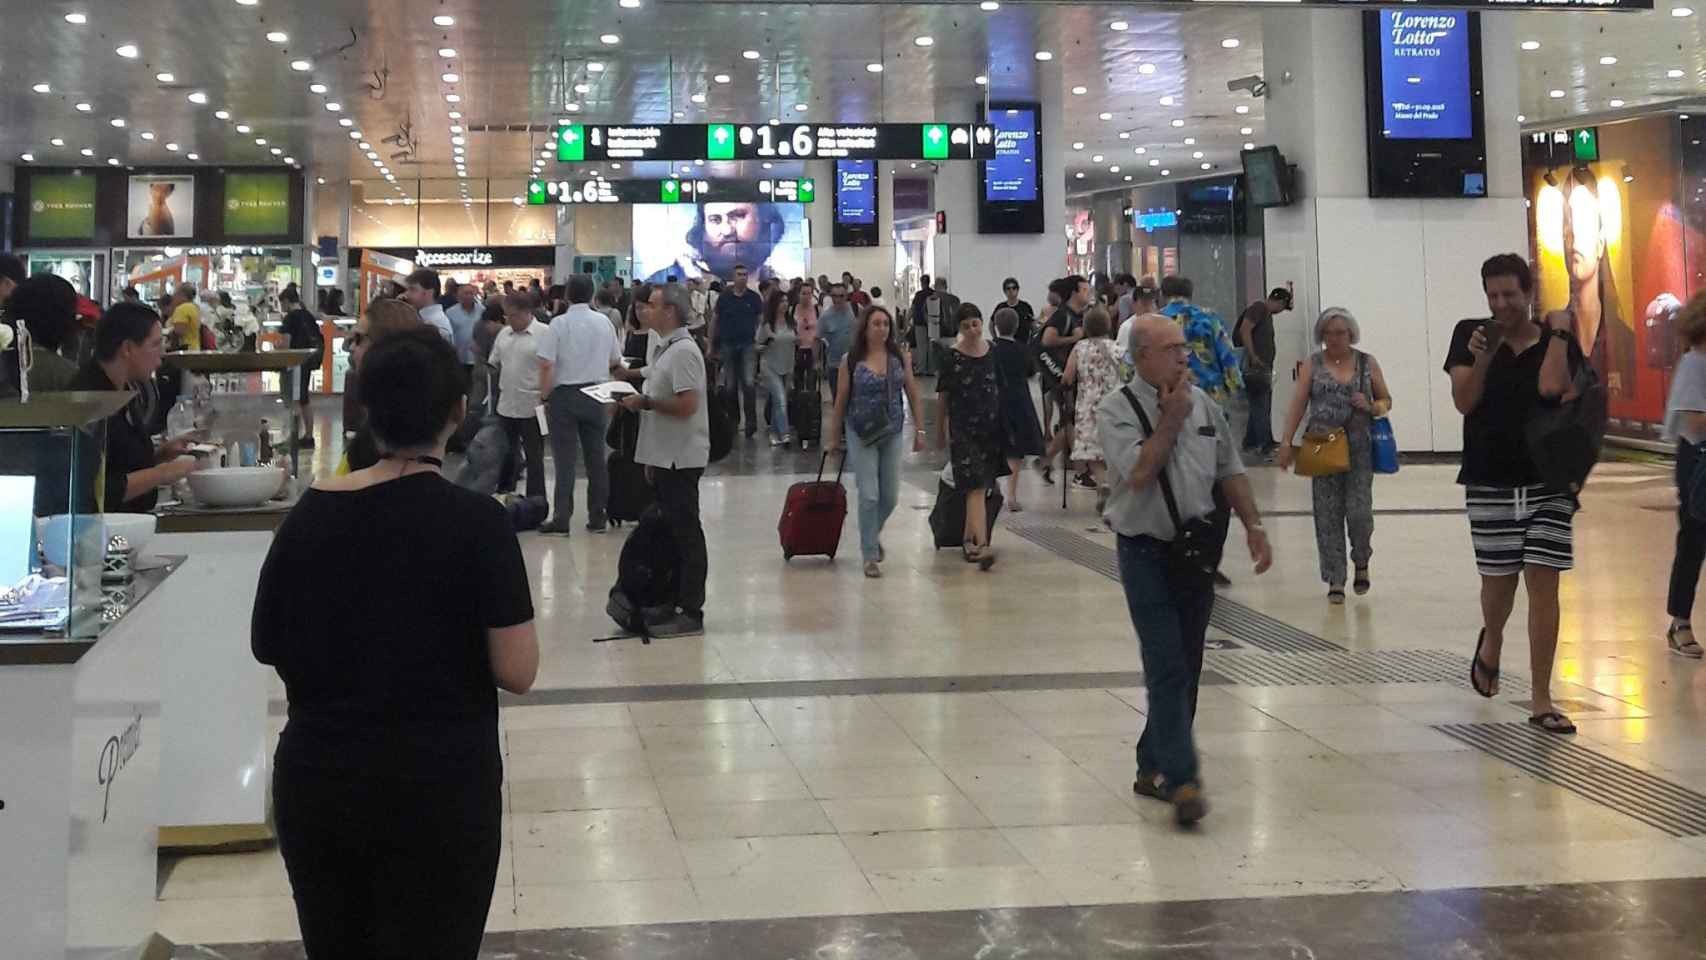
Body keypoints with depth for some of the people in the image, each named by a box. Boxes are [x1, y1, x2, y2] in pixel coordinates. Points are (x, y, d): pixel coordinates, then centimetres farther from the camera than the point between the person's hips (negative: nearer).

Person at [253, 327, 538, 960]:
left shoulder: (311, 513, -2)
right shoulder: (474, 521, -14)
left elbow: (267, 645, 8)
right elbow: (517, 671, -15)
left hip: (315, 781, 4)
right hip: (438, 788, -4)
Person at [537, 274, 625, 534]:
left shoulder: (558, 324, -11)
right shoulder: (604, 322, 1)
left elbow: (546, 365, -15)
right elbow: (615, 362, 11)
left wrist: (544, 396, -5)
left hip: (564, 395, -3)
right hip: (595, 395, 3)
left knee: (565, 459, 0)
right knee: (596, 458, 10)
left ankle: (561, 519, -1)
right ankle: (597, 518, 14)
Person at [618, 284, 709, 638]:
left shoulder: (683, 351, -15)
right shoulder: (665, 349, 17)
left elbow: (686, 405, -24)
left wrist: (645, 402, -15)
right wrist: (652, 457, 22)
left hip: (680, 459, -10)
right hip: (666, 456, 10)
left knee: (685, 535, -5)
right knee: (670, 533, 13)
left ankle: (691, 613, -2)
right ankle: (674, 603, 19)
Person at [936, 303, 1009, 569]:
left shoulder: (993, 351, 4)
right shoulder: (952, 356, -6)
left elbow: (999, 388, 13)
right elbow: (943, 396, 1)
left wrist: (1005, 423, 13)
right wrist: (940, 430, 6)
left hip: (991, 426, 4)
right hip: (964, 428, -4)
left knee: (977, 487, 10)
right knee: (976, 488, -12)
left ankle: (969, 539, 22)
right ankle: (982, 545, -20)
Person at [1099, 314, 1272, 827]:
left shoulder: (1204, 405, 9)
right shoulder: (1117, 410, -7)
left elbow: (1230, 470, 15)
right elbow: (1138, 472, -19)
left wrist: (1253, 525, 7)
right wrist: (1171, 420, -12)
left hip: (1197, 549, 6)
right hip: (1146, 552, -6)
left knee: (1185, 669, 10)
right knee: (1167, 669, -11)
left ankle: (1153, 768, 23)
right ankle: (1181, 780, -12)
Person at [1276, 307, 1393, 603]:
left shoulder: (1367, 363, 6)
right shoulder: (1312, 365, 5)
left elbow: (1386, 400, 13)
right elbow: (1298, 404, 0)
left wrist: (1371, 407, -10)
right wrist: (1287, 442, -8)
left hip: (1359, 448, 0)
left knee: (1359, 511, -6)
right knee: (1328, 515, 0)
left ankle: (1361, 562, 24)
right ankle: (1335, 581, 8)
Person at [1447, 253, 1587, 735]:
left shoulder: (1558, 339, 2)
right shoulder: (1470, 334, 2)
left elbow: (1551, 386, -17)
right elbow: (1464, 402, -6)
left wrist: (1558, 333, -11)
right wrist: (1481, 359, -21)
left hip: (1548, 479, 0)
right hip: (1491, 482, 0)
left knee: (1543, 584, -4)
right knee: (1498, 580, 6)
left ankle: (1541, 699, 2)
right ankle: (1491, 642, 42)